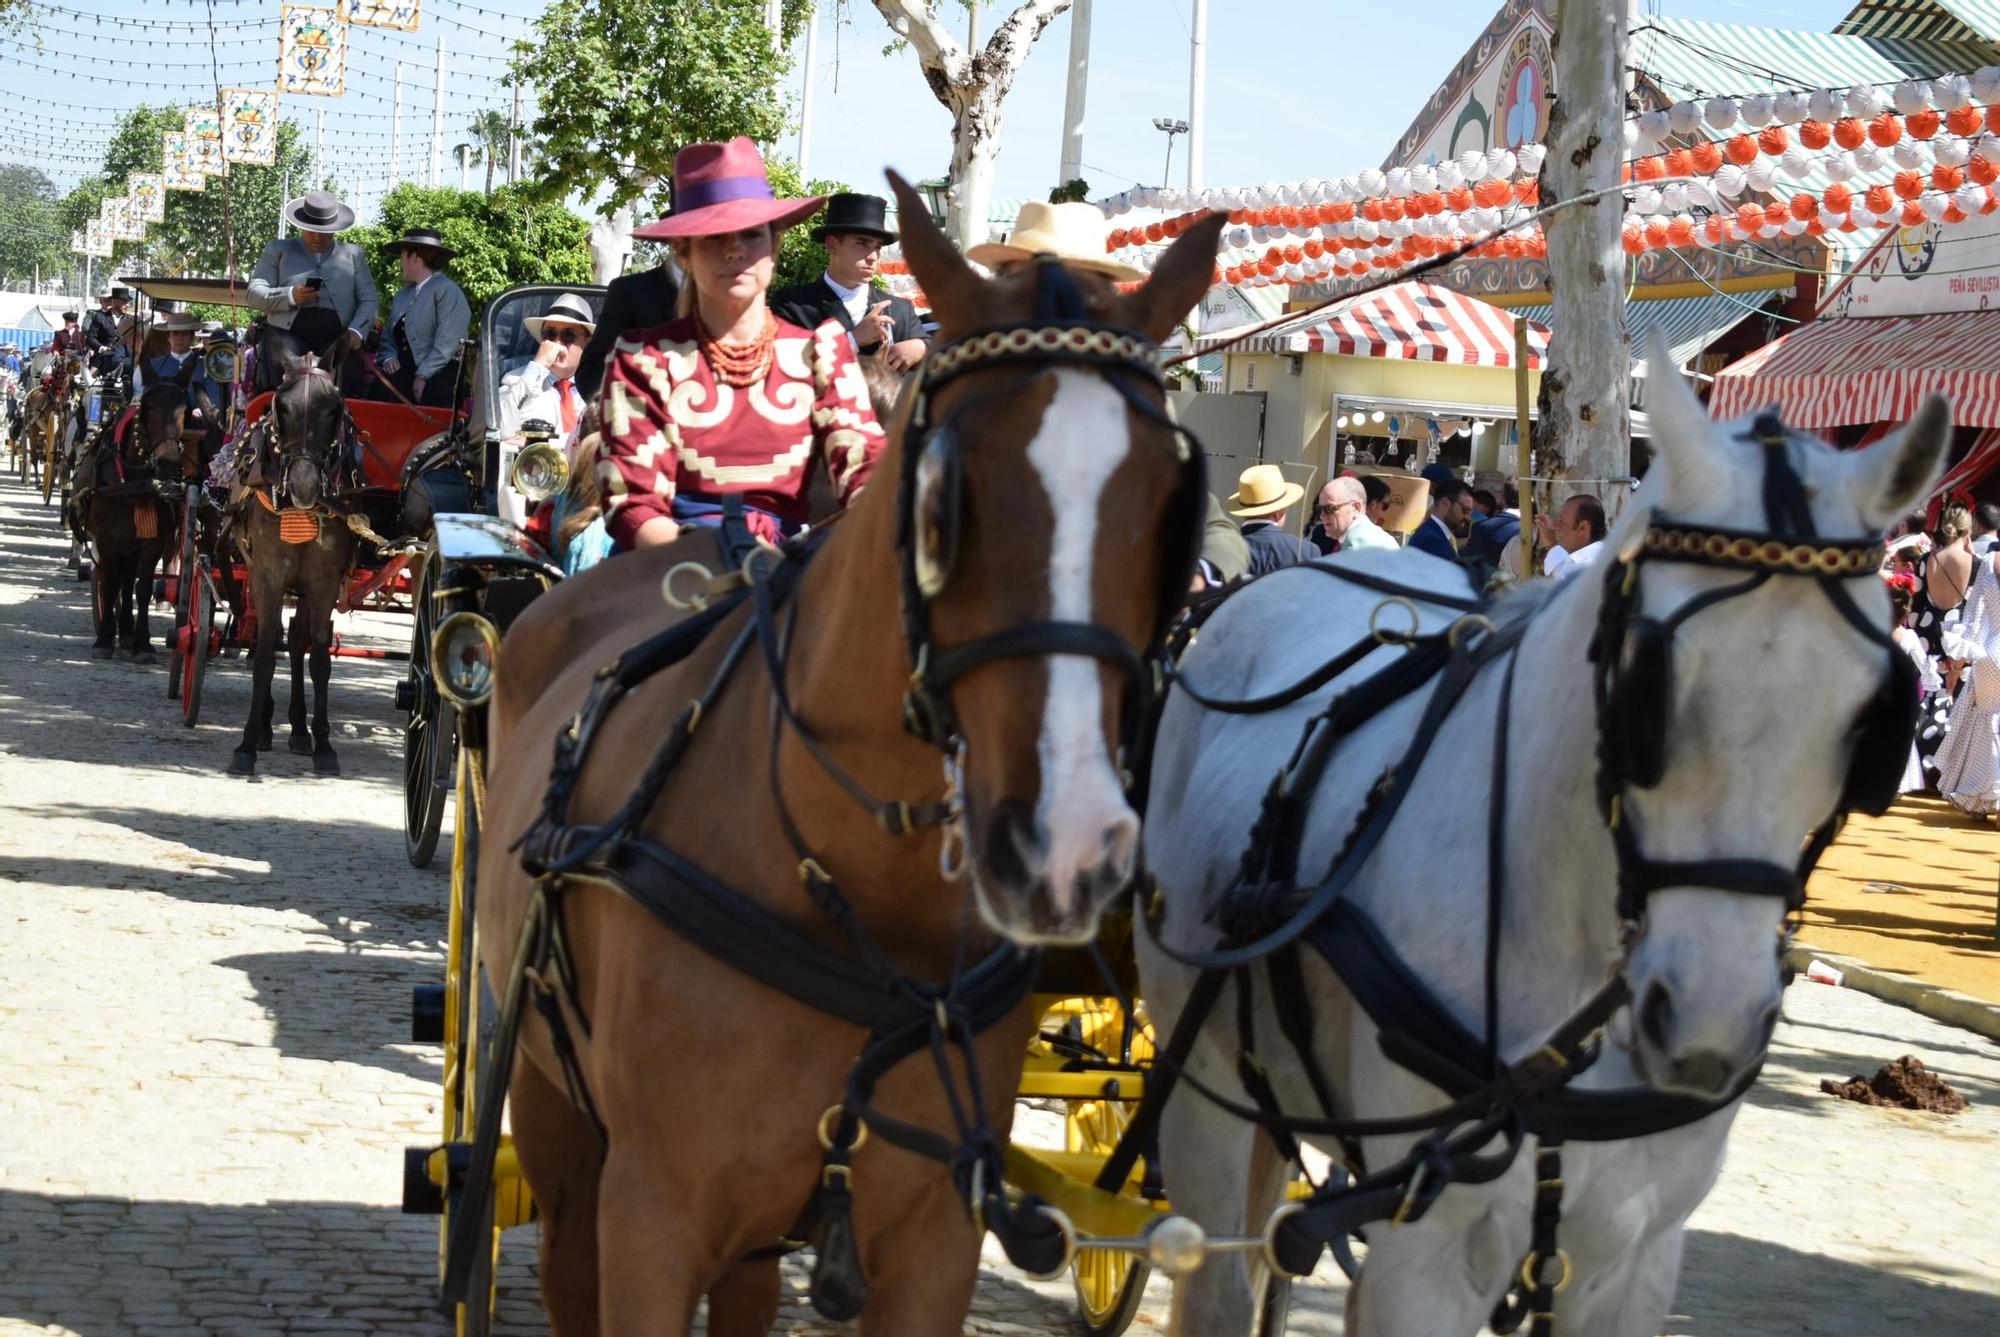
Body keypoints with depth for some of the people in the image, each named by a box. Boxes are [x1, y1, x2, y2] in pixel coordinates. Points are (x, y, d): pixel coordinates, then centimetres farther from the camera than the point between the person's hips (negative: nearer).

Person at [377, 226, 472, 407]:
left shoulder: (447, 290, -2)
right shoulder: (401, 295, 22)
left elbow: (447, 344, -12)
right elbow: (389, 339, 28)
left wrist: (423, 376, -17)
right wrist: (389, 357, 4)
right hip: (404, 372, 6)